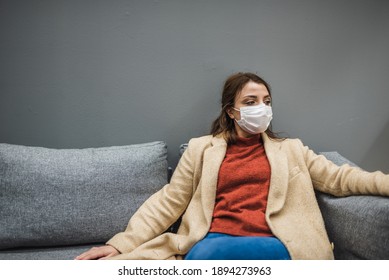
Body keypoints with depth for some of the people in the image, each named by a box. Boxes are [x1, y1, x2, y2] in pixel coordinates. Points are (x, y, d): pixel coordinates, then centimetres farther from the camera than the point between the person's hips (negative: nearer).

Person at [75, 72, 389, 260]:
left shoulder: (290, 149, 20)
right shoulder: (202, 148, 15)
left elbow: (339, 177, 13)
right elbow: (169, 201, 10)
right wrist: (121, 243, -2)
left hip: (273, 245, -1)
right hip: (214, 240, 1)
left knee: (209, 254, -33)